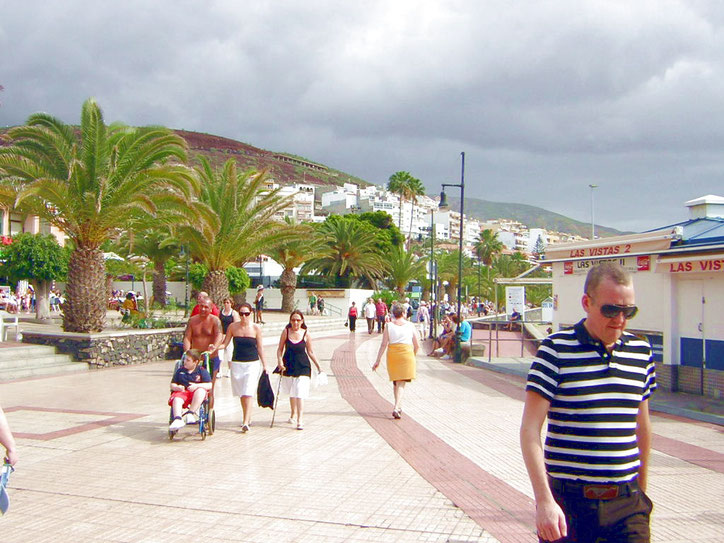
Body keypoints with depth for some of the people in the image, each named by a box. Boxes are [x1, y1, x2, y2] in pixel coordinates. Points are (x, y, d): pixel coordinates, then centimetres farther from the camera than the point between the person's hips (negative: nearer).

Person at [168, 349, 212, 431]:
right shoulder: (180, 370, 17)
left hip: (195, 393, -1)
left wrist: (196, 385, -18)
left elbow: (209, 385, -2)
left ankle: (192, 412, -38)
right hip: (181, 392, 2)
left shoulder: (201, 371, 9)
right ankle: (178, 419, -53)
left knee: (201, 390, -36)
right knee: (176, 399, -33)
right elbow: (172, 384, 16)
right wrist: (177, 387, -9)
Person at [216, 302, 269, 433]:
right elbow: (225, 343, 6)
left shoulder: (256, 328, -4)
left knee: (248, 393, -12)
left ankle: (246, 422, -13)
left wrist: (264, 364, 4)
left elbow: (260, 347, 2)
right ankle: (247, 418, 28)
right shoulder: (232, 327, 1)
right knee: (242, 394, 11)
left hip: (253, 363, -3)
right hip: (237, 363, 3)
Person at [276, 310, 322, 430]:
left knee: (300, 393, -12)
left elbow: (310, 351, 5)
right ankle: (293, 414, 38)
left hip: (302, 367, -2)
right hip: (288, 365, 2)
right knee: (291, 393, 17)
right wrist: (280, 362, -13)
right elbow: (280, 349, 2)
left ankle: (300, 419, -13)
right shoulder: (286, 332, -3)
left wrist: (318, 366, 5)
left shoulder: (306, 334, -4)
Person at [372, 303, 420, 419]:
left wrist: (378, 360, -2)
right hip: (407, 354, -2)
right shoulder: (410, 325, 2)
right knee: (401, 383, -3)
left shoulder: (389, 326, 0)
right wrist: (414, 356, 23)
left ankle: (399, 406, 30)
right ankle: (396, 408, -17)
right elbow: (417, 346, 5)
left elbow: (383, 345, -5)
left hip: (392, 354, 2)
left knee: (395, 381, 18)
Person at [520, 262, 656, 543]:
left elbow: (642, 425, 16)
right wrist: (543, 500, -16)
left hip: (626, 503, 4)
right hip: (569, 501, -3)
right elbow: (530, 429, -11)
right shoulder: (556, 350, -9)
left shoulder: (641, 352, 6)